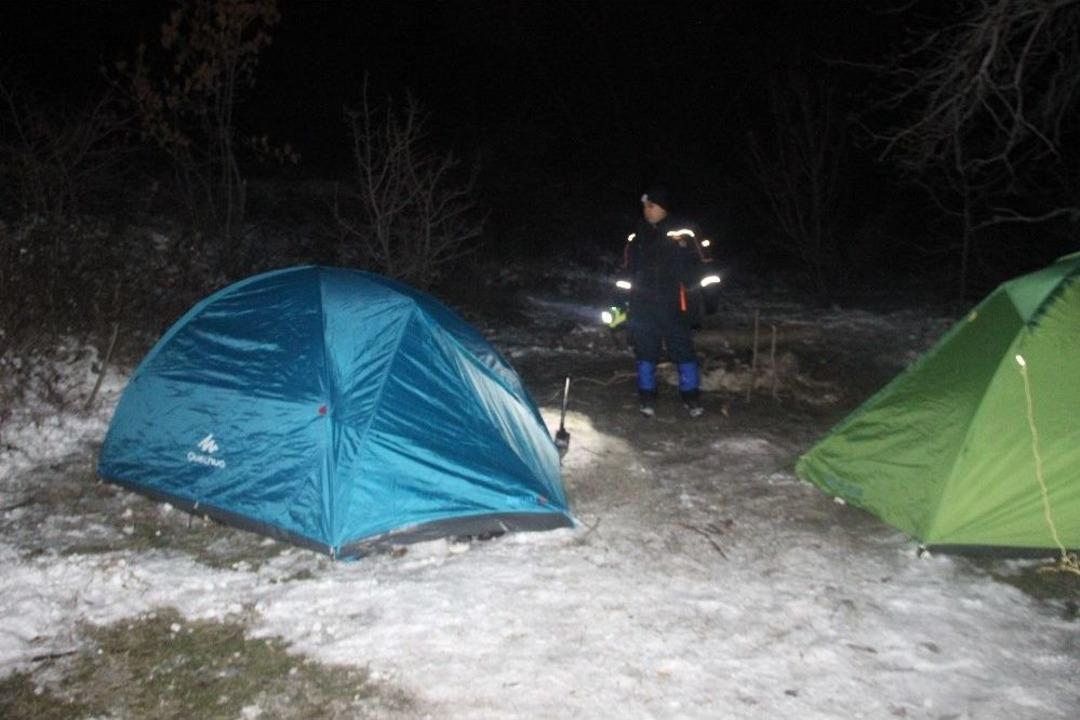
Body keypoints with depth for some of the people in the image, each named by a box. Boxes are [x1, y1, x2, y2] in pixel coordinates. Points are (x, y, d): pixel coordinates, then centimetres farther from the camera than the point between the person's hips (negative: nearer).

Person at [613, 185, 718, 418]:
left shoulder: (682, 234, -2)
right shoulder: (637, 237, 9)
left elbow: (703, 265, 1)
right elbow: (627, 270, 18)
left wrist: (709, 292, -4)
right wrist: (622, 297, 13)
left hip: (674, 306, -3)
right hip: (643, 306, 3)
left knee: (683, 350, 0)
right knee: (645, 352, 6)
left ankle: (691, 397, 13)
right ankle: (647, 398, 17)